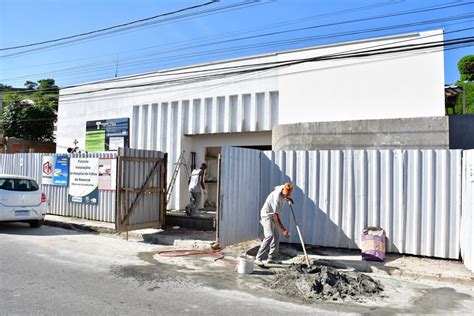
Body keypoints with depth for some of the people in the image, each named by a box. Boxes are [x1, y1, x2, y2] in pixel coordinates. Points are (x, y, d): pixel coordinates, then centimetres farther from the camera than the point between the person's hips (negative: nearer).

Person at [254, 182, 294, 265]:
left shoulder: (282, 187, -8)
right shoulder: (277, 198, -31)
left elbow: (276, 187, 20)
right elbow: (276, 216, -32)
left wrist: (288, 199, 9)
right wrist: (283, 230, -34)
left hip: (272, 216, 9)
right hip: (267, 215, -9)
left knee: (276, 237, 12)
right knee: (269, 236, -23)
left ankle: (272, 258, 21)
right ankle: (258, 259, -23)